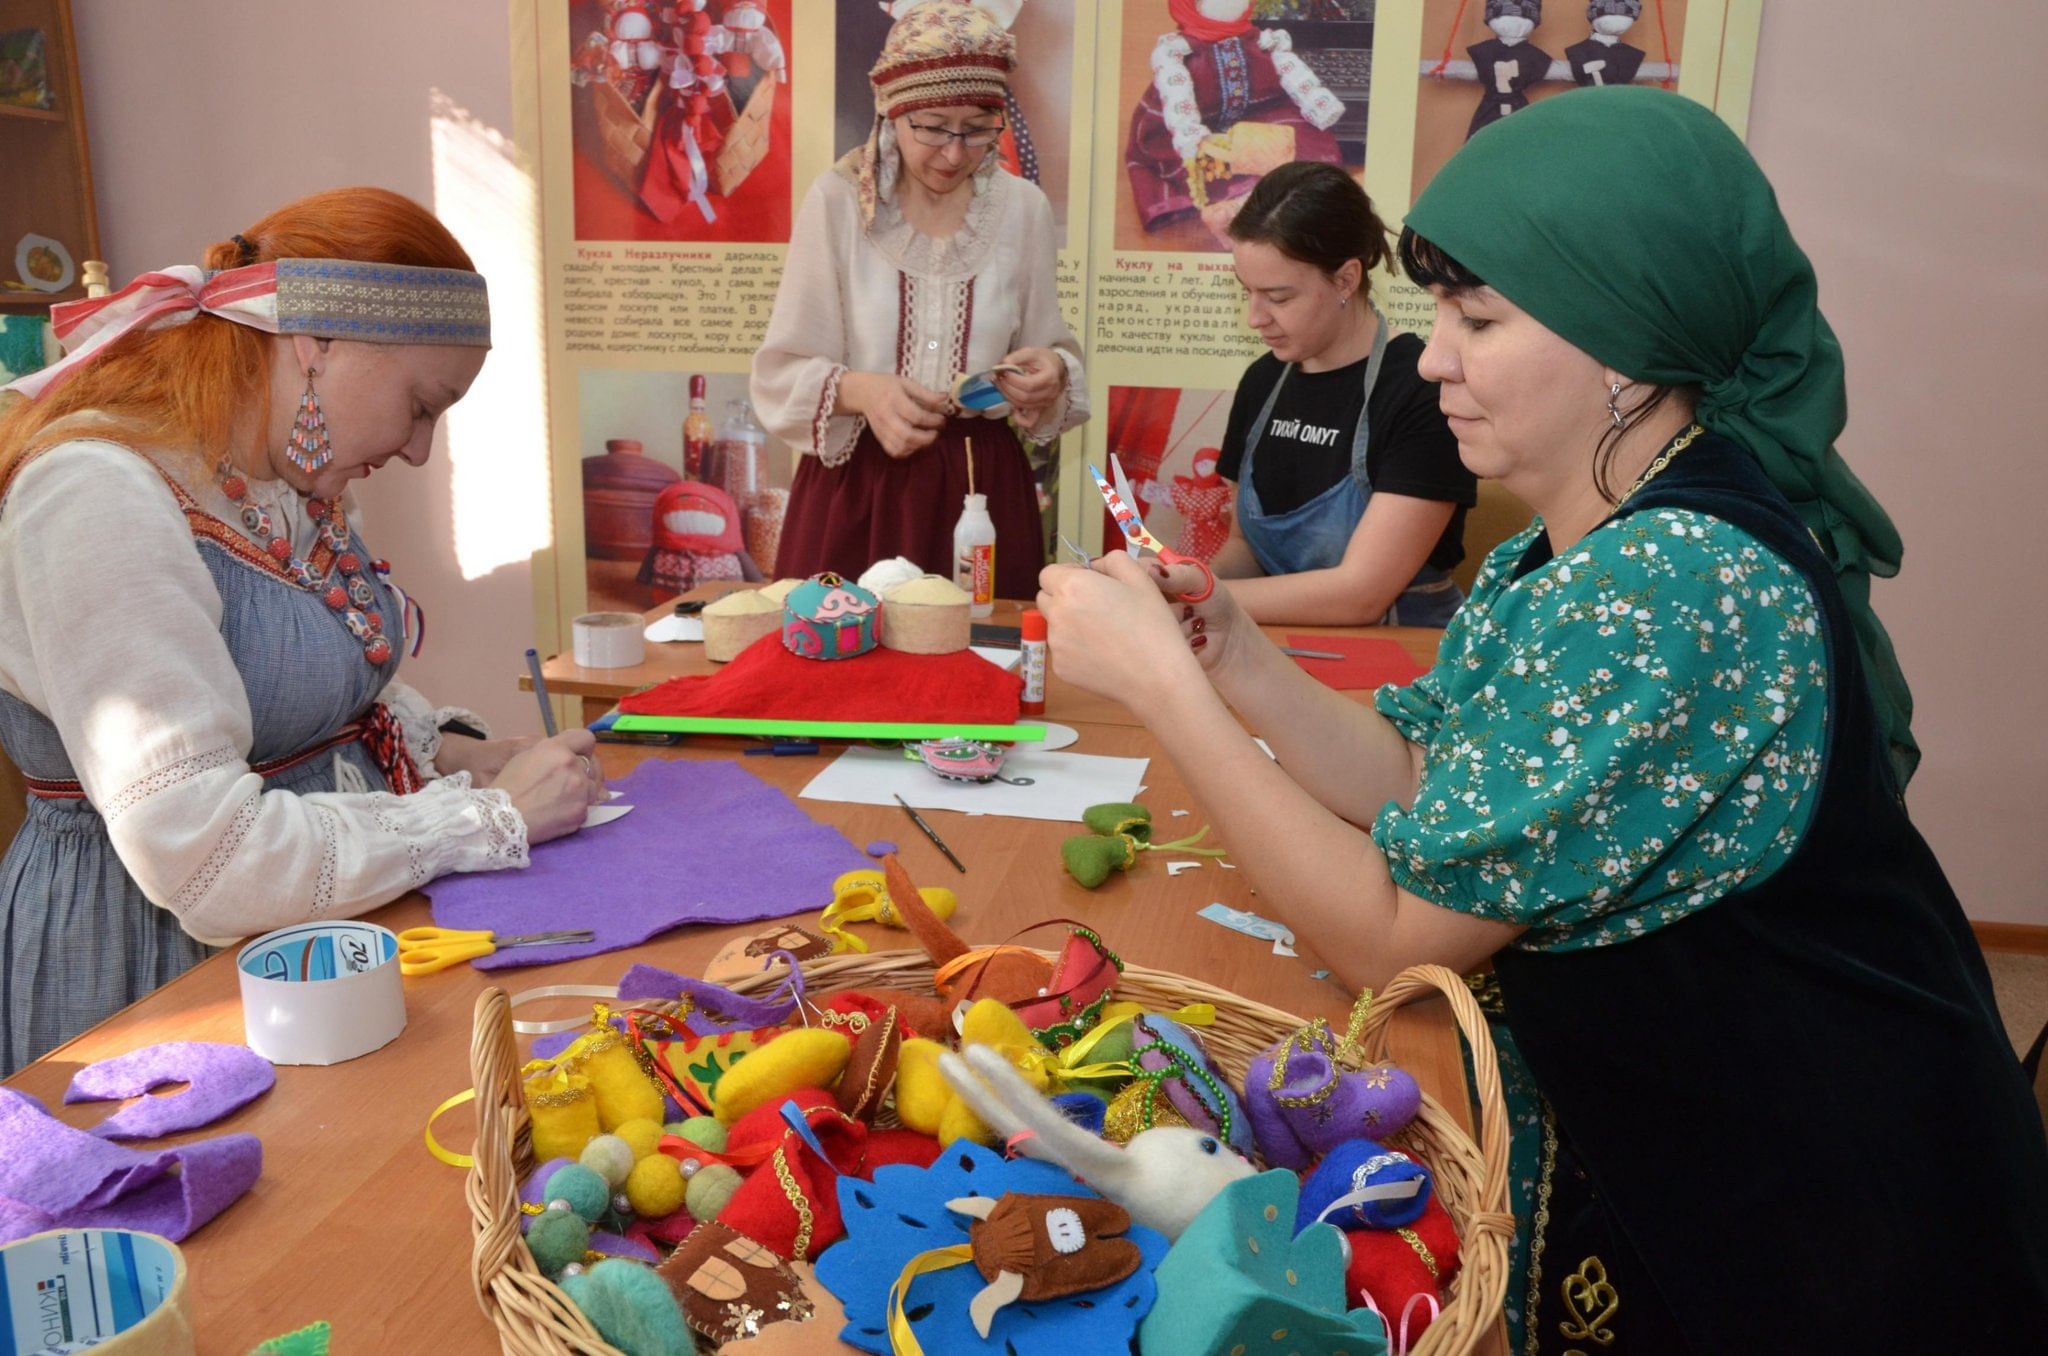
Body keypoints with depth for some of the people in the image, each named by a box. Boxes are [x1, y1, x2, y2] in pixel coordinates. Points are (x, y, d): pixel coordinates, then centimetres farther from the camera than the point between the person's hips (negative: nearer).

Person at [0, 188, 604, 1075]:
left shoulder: (290, 482, 5)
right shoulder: (101, 496, -22)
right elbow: (200, 856, -29)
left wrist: (454, 753, 2)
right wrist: (489, 816, -20)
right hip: (161, 964, -8)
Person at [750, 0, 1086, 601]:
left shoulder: (1023, 207, 1)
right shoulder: (837, 201, -6)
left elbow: (1052, 351, 9)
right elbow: (783, 371, -6)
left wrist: (1050, 373, -14)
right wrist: (861, 390, -25)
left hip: (983, 481, 2)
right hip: (857, 482, -2)